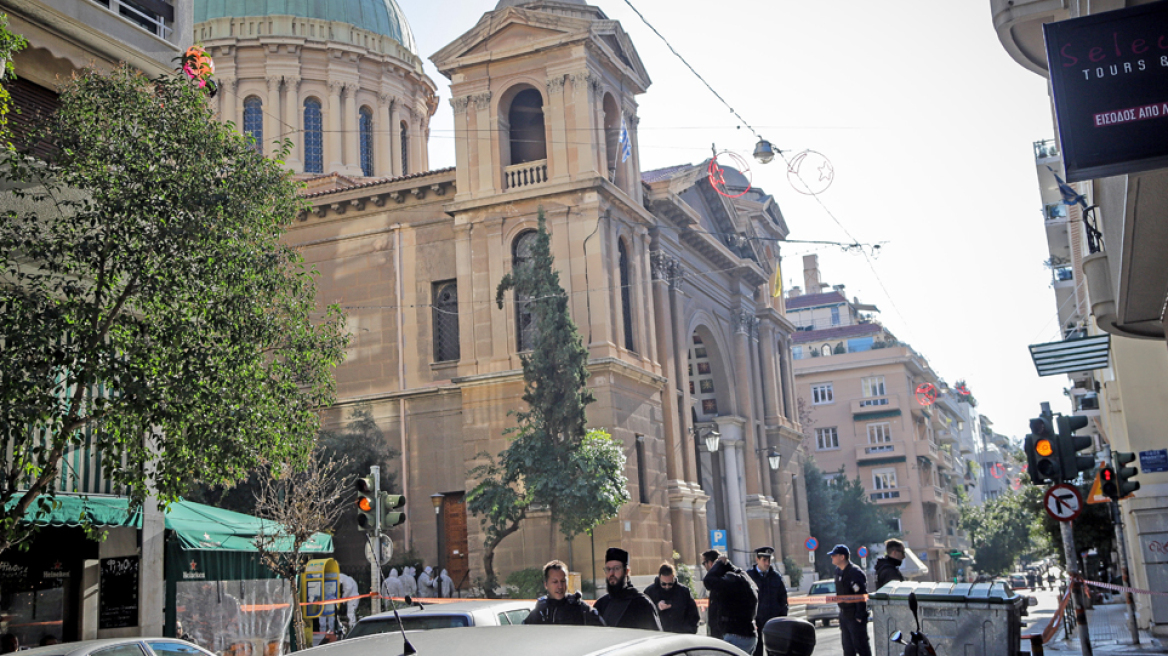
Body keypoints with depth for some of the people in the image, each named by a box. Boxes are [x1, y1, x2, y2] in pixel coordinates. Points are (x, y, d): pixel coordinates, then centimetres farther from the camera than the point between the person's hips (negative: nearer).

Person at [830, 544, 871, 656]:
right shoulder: (838, 571, 10)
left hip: (855, 617, -9)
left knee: (860, 646, -3)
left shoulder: (855, 572, -18)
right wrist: (842, 613, 17)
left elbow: (861, 596, -21)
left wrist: (859, 616, -21)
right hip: (844, 615, 9)